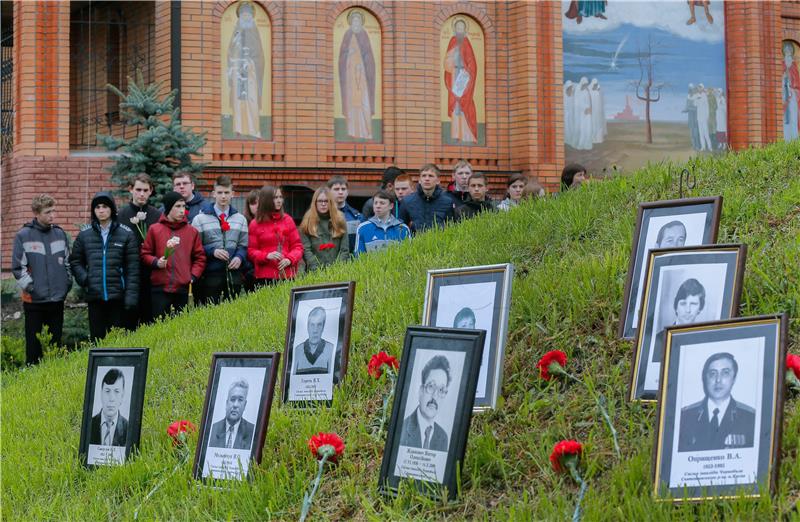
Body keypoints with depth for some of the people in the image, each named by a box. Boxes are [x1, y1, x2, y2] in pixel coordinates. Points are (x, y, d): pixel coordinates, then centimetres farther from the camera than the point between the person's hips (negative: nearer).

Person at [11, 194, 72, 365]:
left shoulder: (61, 234, 7)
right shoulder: (23, 236, -5)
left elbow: (68, 263, 14)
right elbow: (18, 267, -6)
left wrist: (67, 285, 6)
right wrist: (30, 287, -11)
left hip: (57, 299, 3)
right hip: (34, 301, -3)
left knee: (55, 344, 10)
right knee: (33, 346, 2)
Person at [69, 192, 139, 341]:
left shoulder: (126, 234, 1)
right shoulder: (84, 235, 8)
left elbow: (132, 268, -2)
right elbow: (75, 261, 16)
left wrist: (131, 295, -9)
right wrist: (83, 278, -3)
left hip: (118, 296, -2)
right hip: (94, 296, 2)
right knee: (97, 337, 5)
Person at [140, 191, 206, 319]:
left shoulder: (192, 231, 7)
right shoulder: (154, 229, 3)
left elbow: (200, 257, 11)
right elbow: (145, 253, 9)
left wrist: (193, 276, -1)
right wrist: (156, 262, -10)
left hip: (183, 289, 1)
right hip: (160, 288, -1)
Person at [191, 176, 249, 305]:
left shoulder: (240, 219, 13)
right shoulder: (200, 219, 2)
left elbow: (243, 245, 13)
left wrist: (239, 257, -7)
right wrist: (212, 251, -14)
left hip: (233, 274, 3)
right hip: (210, 274, -3)